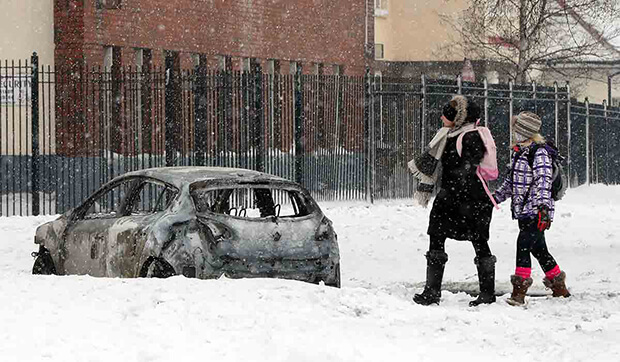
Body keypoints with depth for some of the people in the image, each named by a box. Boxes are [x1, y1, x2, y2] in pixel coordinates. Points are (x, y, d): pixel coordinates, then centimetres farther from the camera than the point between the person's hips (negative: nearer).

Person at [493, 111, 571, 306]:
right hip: (523, 211, 9)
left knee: (524, 243, -20)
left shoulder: (539, 152, -11)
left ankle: (519, 291, -24)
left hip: (536, 211, -9)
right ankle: (559, 287, 27)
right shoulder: (519, 152, 16)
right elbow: (511, 180, 27)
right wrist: (496, 197, 24)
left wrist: (542, 206, -31)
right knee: (538, 249, 13)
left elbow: (543, 180, -21)